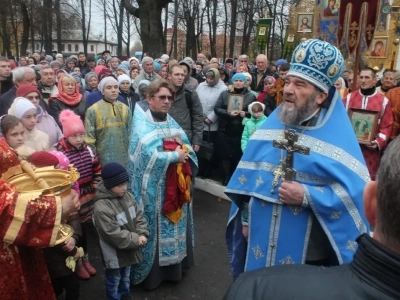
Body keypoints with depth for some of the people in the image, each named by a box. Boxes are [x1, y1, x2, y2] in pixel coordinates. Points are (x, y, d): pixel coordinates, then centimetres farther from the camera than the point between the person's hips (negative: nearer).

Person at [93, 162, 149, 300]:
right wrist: (135, 239, -21)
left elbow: (139, 215, 1)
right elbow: (113, 234, -28)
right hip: (115, 252, -7)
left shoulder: (127, 195, -5)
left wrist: (142, 234, -14)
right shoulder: (102, 207, -30)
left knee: (126, 275, 29)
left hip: (129, 247, 7)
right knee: (114, 279, 16)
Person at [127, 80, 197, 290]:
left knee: (174, 224, 16)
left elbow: (186, 147, 7)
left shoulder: (172, 122, 12)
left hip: (176, 185, 7)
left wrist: (183, 150, -16)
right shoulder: (141, 124, -11)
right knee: (155, 226, 3)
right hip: (153, 187, -7)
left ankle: (174, 266, 32)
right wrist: (175, 155, -17)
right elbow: (148, 155, -24)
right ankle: (152, 271, 19)